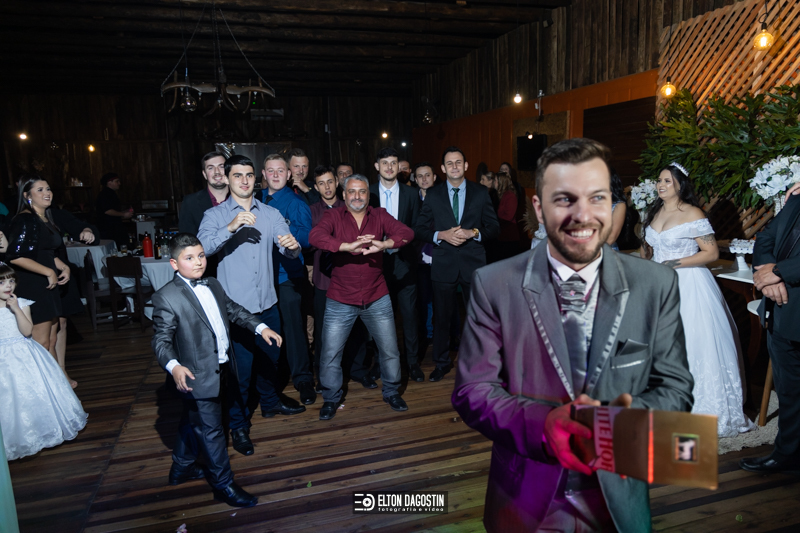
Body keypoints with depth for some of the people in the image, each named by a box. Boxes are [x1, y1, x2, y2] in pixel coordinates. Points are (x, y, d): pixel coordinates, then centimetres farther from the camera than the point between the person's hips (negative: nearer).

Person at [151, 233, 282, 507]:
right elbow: (161, 340, -17)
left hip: (222, 370, 8)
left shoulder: (213, 285, 7)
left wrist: (260, 327, 7)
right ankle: (223, 484, 20)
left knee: (193, 422, 25)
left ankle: (181, 467, 46)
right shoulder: (166, 297, -16)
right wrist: (174, 366, -33)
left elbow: (233, 310, 18)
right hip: (196, 377, -8)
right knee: (211, 430, 3)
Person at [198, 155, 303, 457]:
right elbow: (203, 247, -20)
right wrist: (231, 228, -36)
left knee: (270, 357, 20)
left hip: (267, 302, 4)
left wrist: (293, 246, -26)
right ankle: (238, 425, 20)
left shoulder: (270, 214, 7)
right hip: (235, 305, -4)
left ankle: (270, 403, 45)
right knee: (240, 366, 1)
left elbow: (287, 249, -2)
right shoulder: (215, 215, -4)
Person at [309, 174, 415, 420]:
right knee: (330, 354, 7)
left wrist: (384, 244, -31)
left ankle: (391, 392, 35)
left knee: (390, 350, 12)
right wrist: (348, 246, -34)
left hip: (377, 300, 1)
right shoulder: (333, 216, -2)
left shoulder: (380, 216, 2)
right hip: (340, 301, -1)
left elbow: (406, 232, -12)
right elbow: (315, 236, -21)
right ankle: (331, 398, 29)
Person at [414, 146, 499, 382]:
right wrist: (442, 235, -14)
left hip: (473, 264, 0)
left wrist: (473, 233, -15)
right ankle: (441, 363, 27)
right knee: (441, 317, 11)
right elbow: (419, 229, 3)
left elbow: (494, 227, 3)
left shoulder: (481, 193, 4)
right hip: (444, 264, 1)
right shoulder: (432, 195, 4)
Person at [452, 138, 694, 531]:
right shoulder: (494, 285, -13)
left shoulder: (657, 285, -8)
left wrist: (629, 416, -25)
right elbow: (472, 390, -12)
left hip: (619, 500, 2)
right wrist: (542, 423, -29)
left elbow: (674, 386, -3)